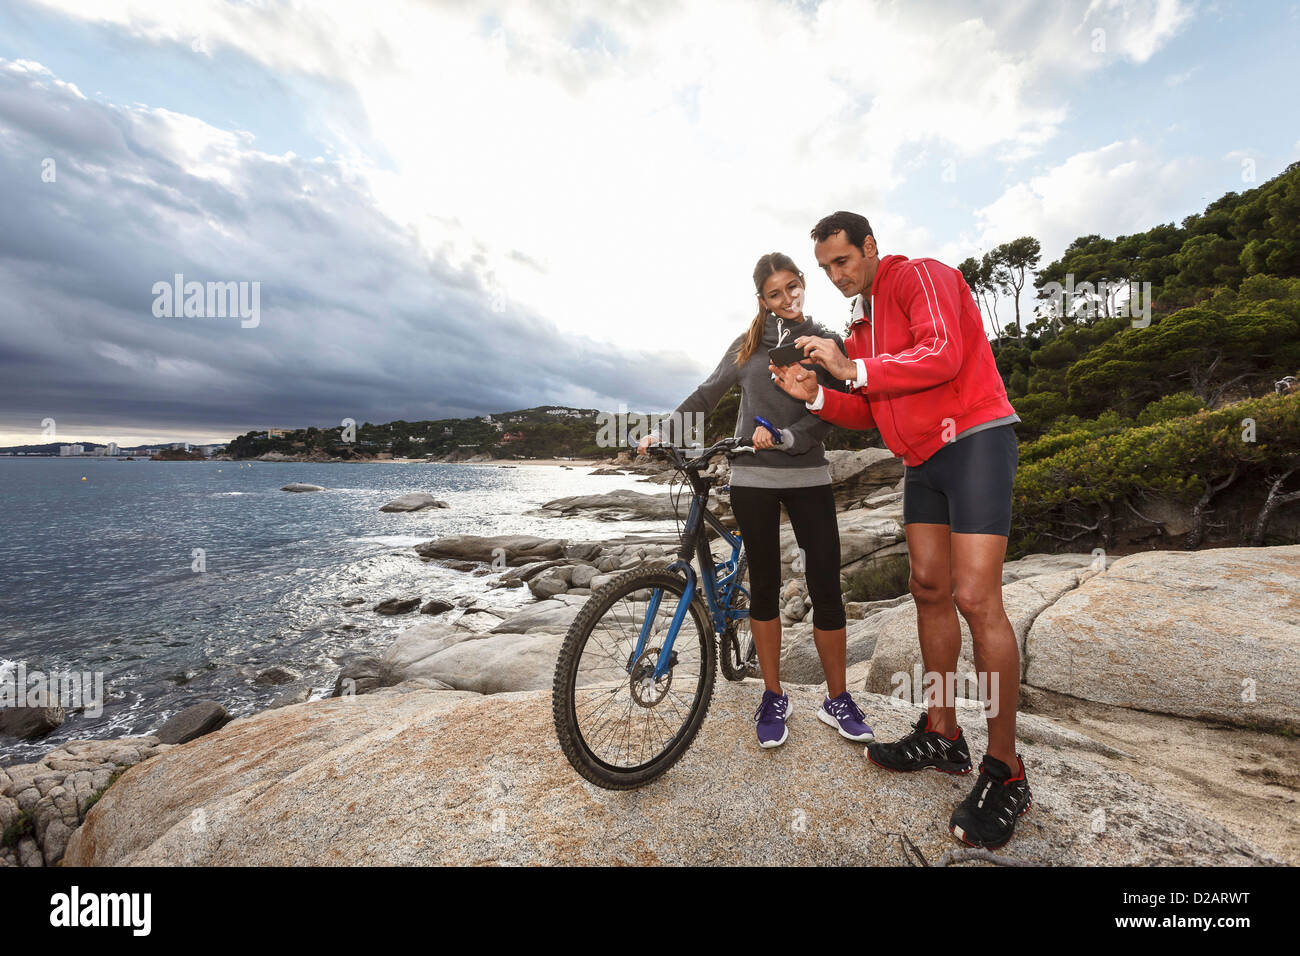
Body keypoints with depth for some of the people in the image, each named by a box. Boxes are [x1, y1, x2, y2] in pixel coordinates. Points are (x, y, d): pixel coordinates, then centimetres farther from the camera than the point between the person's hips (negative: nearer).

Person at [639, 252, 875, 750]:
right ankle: (773, 698, 21)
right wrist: (663, 431, -1)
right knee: (764, 586, 5)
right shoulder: (749, 343, 10)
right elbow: (707, 394, 10)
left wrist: (785, 437, -19)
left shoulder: (826, 343, 8)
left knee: (826, 587, -2)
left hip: (809, 477, 0)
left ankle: (837, 700, 18)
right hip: (752, 479, 0)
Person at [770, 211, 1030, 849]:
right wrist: (814, 395, 1)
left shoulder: (920, 276, -4)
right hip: (922, 459, 9)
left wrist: (853, 369, -20)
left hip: (974, 439, -8)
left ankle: (1005, 772, 1)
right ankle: (941, 736, 19)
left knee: (974, 598, -14)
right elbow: (870, 412, 16)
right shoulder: (860, 324, 20)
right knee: (928, 589, 7)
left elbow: (942, 355, -22)